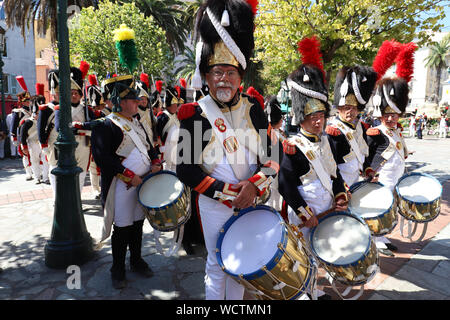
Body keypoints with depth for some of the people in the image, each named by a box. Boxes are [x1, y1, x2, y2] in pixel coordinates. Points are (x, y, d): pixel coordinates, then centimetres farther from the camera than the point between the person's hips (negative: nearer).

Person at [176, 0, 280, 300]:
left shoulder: (253, 108, 0)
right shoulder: (194, 114, -11)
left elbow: (272, 156, 0)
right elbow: (187, 170, -13)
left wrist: (255, 186, -19)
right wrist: (230, 194, -18)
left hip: (251, 201, 4)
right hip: (215, 205, -3)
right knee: (218, 264, 12)